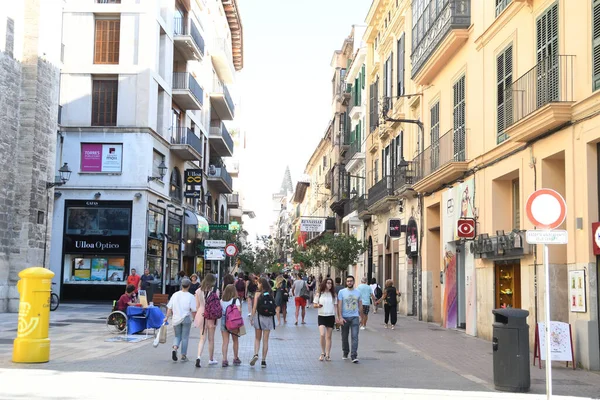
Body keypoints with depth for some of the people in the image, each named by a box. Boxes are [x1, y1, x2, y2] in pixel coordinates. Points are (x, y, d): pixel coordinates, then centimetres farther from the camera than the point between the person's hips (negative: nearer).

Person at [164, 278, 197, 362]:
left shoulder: (175, 295, 1)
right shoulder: (191, 297, -8)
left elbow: (169, 308, 3)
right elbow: (193, 310, -10)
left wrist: (167, 317, 10)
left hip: (176, 319, 2)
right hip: (186, 318, -2)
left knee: (177, 336, 16)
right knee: (185, 337, 7)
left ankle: (175, 348, -10)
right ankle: (183, 355, 11)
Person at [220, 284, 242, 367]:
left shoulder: (222, 300, 1)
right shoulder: (235, 300, -9)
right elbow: (239, 310, -19)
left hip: (223, 320, 2)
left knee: (225, 342, 4)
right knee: (235, 340, 16)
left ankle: (224, 359, -5)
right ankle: (235, 358, 26)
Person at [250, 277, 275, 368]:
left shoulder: (258, 293, -5)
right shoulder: (270, 294, 3)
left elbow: (255, 307, -8)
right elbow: (274, 307, 2)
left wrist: (252, 318, -1)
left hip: (260, 317, -2)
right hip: (269, 318, 2)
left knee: (257, 338, 12)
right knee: (265, 340, 7)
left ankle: (256, 354, -9)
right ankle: (263, 360, 8)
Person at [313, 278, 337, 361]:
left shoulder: (333, 295, 5)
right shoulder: (319, 294, 2)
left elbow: (335, 306, 7)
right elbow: (314, 304, 6)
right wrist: (318, 305, -16)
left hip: (331, 316, 1)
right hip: (321, 316, -1)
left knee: (328, 337, 5)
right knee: (322, 335, -15)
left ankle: (327, 355, 10)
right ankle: (323, 353, 3)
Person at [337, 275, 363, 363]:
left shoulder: (358, 292, 7)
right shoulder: (341, 292, 0)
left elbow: (360, 305, 13)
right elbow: (339, 305, -4)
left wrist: (361, 316, 11)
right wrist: (340, 317, -13)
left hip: (355, 317, 0)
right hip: (344, 317, 0)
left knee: (355, 336, -11)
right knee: (344, 337, 11)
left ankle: (354, 356, -13)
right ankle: (345, 353, 29)